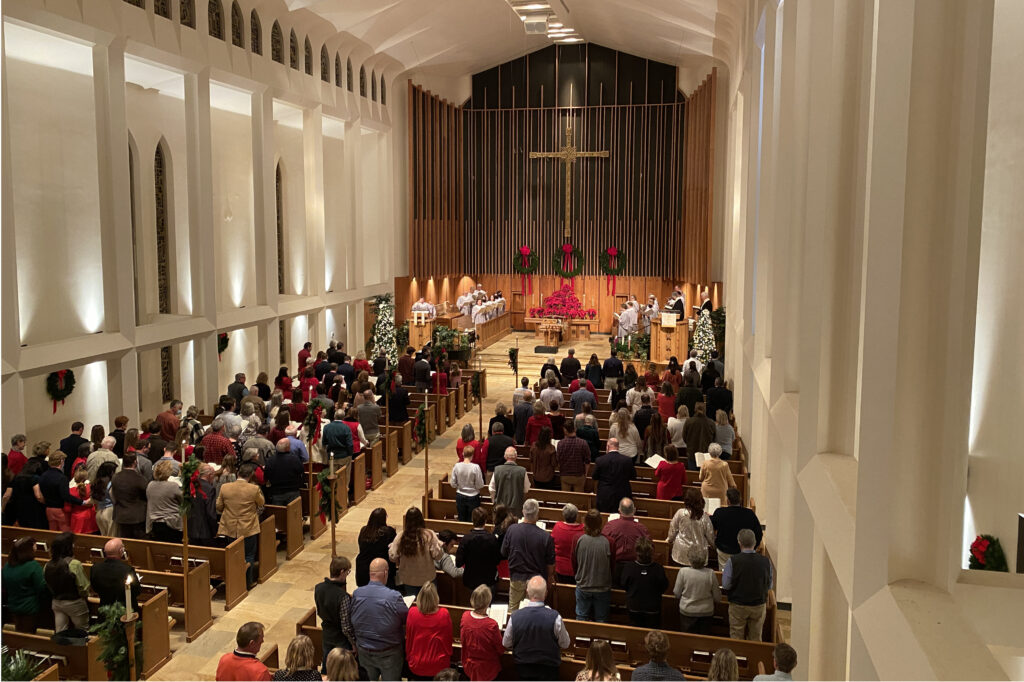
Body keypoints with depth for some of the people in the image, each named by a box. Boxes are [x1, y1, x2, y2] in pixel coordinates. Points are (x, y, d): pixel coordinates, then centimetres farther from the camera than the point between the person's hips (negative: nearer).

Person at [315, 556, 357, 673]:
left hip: (327, 635, 6)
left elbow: (319, 612, 5)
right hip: (342, 640, -6)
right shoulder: (343, 597, -31)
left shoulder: (318, 588, -12)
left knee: (326, 670, 23)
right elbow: (346, 628, -24)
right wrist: (354, 643, -9)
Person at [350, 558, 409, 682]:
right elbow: (407, 620, -13)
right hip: (388, 653, -4)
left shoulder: (356, 594, -14)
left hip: (363, 651, 4)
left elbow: (353, 621, 1)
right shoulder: (394, 597, -27)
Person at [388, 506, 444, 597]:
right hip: (427, 579, -1)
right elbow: (437, 555, -16)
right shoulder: (429, 535, -17)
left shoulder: (400, 537, -14)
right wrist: (440, 544, 2)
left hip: (407, 580, 1)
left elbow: (393, 557, -10)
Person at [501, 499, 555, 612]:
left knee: (512, 609, 20)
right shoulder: (545, 536, -23)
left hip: (516, 577, 2)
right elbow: (550, 562, -8)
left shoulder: (511, 529, -17)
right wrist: (550, 575, 12)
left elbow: (504, 553, -2)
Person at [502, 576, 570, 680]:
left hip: (522, 671, 2)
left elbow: (506, 644, -2)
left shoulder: (515, 616, -19)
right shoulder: (554, 617, -26)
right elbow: (565, 644, -9)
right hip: (548, 670, -2)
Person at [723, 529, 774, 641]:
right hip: (759, 606, 2)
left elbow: (726, 585, -13)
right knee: (756, 638, 15)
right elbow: (770, 585, 0)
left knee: (736, 637, 12)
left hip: (737, 605, -2)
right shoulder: (766, 561, -11)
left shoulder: (732, 561, -18)